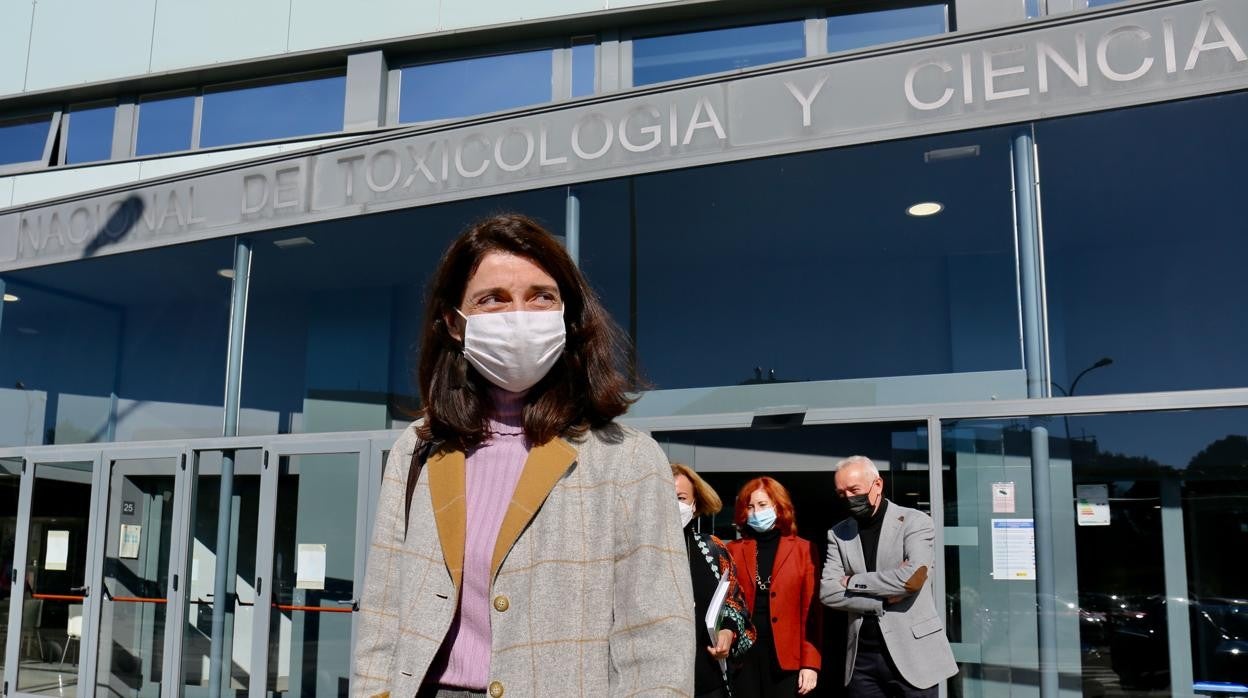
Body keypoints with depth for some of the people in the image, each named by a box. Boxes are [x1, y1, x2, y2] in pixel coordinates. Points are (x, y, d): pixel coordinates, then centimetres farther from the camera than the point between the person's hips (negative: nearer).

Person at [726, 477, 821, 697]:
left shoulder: (803, 549, 5)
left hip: (786, 659, -1)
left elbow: (811, 610, 1)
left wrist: (810, 662, -5)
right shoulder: (734, 550, 9)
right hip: (742, 658, 1)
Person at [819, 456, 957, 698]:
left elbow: (912, 577, -19)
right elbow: (827, 591, -2)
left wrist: (853, 582, -9)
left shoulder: (915, 521, -4)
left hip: (913, 653, -3)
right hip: (862, 657, 4)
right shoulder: (838, 534, 8)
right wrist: (884, 599, -12)